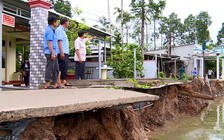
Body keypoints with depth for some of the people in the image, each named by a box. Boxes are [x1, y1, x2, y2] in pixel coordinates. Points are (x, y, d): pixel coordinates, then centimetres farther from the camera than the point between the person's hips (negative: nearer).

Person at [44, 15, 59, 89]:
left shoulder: (52, 30, 21)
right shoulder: (49, 30, -10)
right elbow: (49, 42, -17)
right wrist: (52, 53, -21)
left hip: (53, 53, 10)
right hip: (50, 53, -10)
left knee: (56, 68, 11)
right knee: (50, 69, -8)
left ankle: (55, 84, 15)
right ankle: (47, 84, -4)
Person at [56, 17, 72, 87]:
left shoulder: (63, 30, 23)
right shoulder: (59, 29, -7)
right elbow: (59, 41, -16)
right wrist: (61, 52, -23)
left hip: (65, 52, 10)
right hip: (62, 53, -10)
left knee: (64, 68, 11)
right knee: (61, 67, -12)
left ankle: (64, 81, 16)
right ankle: (58, 82, -12)